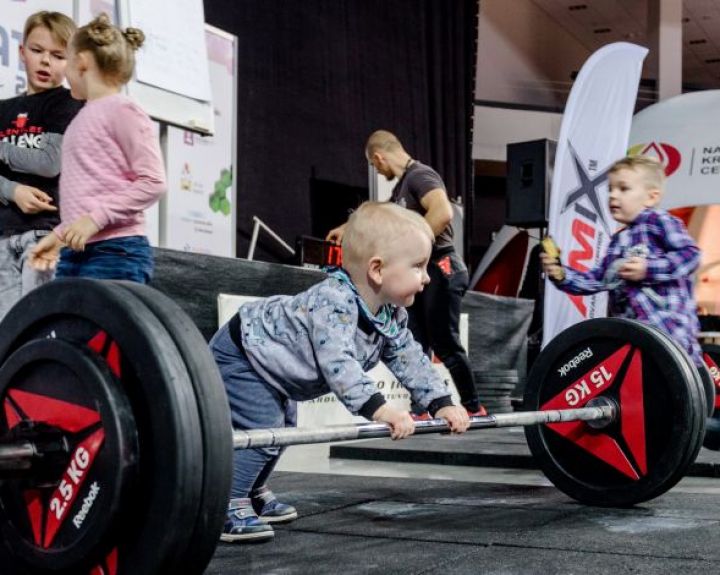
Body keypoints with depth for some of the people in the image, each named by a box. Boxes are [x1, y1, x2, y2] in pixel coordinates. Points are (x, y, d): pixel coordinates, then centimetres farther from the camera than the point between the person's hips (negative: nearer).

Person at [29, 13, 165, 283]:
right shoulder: (82, 118, 19)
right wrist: (60, 235, 17)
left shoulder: (122, 110, -5)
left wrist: (96, 217, -18)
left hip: (116, 252, -8)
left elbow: (152, 182, -12)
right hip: (74, 253, 8)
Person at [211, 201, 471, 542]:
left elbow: (410, 359, 1)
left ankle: (253, 494, 36)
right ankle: (227, 507, -12)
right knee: (262, 429, -20)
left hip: (268, 363, 10)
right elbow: (338, 364, -47)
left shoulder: (392, 316, -7)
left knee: (280, 429, 19)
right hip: (239, 355, -9)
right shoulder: (333, 301, -37)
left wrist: (441, 403, -9)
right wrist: (378, 408, -55)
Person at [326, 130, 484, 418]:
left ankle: (473, 408, 4)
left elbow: (443, 212, -30)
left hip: (440, 270, -10)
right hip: (418, 274, 10)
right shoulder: (403, 185, 18)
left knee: (445, 344, -6)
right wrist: (346, 228, 49)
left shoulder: (420, 175, -12)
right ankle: (419, 412, 9)